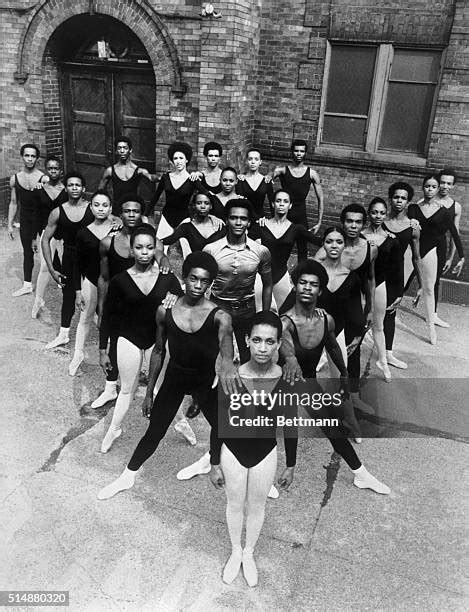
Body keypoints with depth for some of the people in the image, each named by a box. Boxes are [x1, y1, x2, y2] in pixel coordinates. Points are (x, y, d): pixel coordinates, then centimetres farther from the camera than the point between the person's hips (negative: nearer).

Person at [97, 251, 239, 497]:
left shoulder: (218, 315, -19)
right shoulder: (165, 311, -12)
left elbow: (225, 338, -42)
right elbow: (158, 351, 0)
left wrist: (227, 361, -66)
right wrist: (149, 392, 6)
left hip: (205, 380, -1)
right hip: (174, 377, 1)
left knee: (222, 425, 7)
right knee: (154, 432, 7)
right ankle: (128, 476, 30)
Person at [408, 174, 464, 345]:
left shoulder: (443, 212, -1)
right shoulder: (413, 207, -1)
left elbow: (455, 234, 1)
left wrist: (461, 258, -1)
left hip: (429, 252, 0)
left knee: (429, 289, 8)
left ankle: (431, 326, 18)